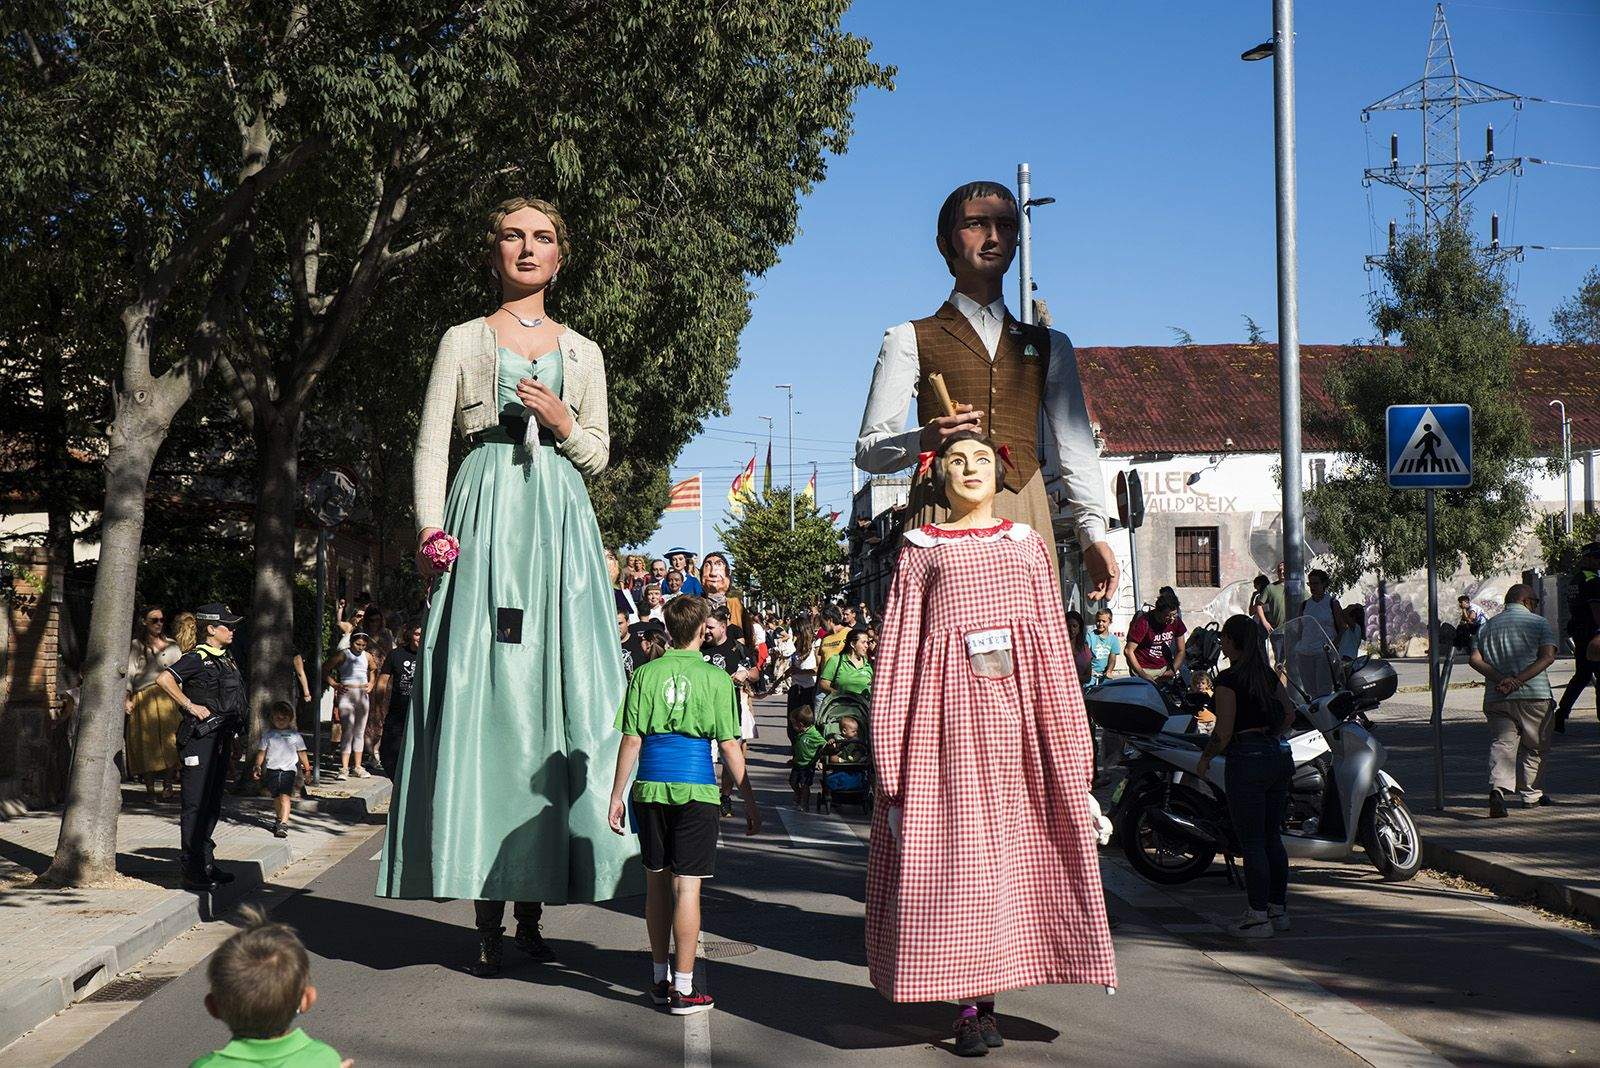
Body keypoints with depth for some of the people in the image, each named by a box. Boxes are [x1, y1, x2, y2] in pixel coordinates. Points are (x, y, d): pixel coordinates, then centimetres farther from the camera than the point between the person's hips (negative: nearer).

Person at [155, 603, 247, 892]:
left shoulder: (226, 659, 16)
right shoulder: (197, 658, -12)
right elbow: (164, 679, -26)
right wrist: (191, 706, -22)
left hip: (221, 737, 9)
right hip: (200, 738, -9)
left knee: (213, 803, 15)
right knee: (195, 803, -6)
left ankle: (206, 864, 23)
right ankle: (192, 871, -3)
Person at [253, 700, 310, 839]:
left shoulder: (295, 736, 7)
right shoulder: (268, 735, 8)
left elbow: (302, 753, 11)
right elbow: (261, 752, 10)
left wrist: (307, 769, 10)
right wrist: (257, 767, 3)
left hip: (288, 770, -2)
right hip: (272, 770, 2)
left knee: (285, 796, -15)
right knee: (276, 797, 12)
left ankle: (283, 824, -23)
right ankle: (280, 819, 30)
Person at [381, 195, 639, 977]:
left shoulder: (583, 353, 17)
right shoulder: (463, 342, 10)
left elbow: (599, 455, 16)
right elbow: (431, 446, 4)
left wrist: (563, 422, -4)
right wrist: (431, 529, -10)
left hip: (560, 531, 2)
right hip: (485, 522, -2)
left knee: (557, 699, -3)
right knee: (481, 700, -8)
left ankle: (534, 908, 3)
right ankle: (488, 917, -5)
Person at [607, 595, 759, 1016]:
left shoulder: (646, 674, 3)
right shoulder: (716, 678, -3)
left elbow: (631, 741, 0)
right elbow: (729, 746, -3)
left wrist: (617, 797, 7)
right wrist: (750, 802, 4)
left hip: (650, 787, 3)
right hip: (695, 789, -3)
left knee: (657, 881, 14)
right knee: (687, 885, -1)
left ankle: (659, 977, 24)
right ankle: (683, 989, 0)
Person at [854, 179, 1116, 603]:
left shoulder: (1049, 345, 24)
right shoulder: (911, 340, 12)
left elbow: (1076, 446, 18)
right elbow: (868, 450, 6)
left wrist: (1094, 533, 6)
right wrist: (925, 440, -15)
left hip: (1025, 519, 3)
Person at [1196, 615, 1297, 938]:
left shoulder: (1229, 678, -13)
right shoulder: (1268, 674, 10)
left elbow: (1224, 730, -16)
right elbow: (1289, 712, 12)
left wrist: (1205, 759, -3)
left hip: (1246, 760, -8)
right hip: (1278, 756, 8)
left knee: (1251, 842, -1)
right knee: (1272, 837, 15)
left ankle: (1258, 917, 2)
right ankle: (1279, 909, 22)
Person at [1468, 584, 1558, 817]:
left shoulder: (1488, 626, 15)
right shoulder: (1540, 623, 5)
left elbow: (1475, 660, 3)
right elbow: (1548, 656, -10)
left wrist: (1500, 679, -6)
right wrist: (1518, 680, -16)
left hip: (1497, 698, 2)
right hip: (1535, 695, -2)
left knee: (1501, 744, -4)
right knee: (1533, 746, 15)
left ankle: (1498, 788, -26)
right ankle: (1532, 794, 24)